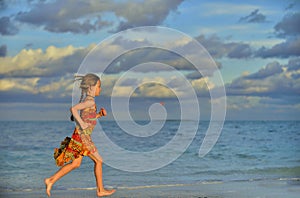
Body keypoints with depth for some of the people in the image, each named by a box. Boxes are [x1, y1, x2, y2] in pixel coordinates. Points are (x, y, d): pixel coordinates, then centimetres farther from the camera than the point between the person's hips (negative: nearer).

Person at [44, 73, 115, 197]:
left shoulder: (86, 99, 13)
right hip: (83, 136, -9)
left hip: (80, 136, 9)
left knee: (75, 164, 13)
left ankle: (51, 181, 13)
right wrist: (82, 124, -26)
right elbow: (73, 109, -29)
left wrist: (99, 114, 10)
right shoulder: (90, 101, -15)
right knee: (98, 161, 3)